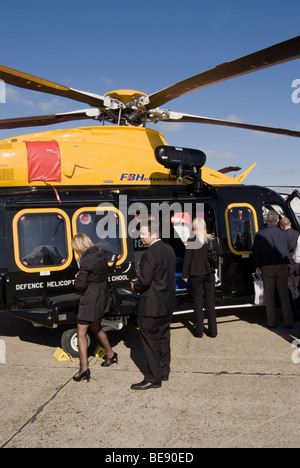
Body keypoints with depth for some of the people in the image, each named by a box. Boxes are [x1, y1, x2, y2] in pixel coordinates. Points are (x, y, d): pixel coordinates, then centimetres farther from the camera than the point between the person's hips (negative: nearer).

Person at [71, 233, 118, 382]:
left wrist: (77, 278, 3)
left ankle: (84, 369, -5)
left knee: (81, 333, -1)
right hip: (103, 295, 9)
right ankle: (110, 354, 40)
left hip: (90, 299, -9)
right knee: (96, 327, 26)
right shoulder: (101, 254, 4)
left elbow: (80, 286, -19)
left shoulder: (86, 261, -21)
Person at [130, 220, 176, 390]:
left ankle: (153, 379, 10)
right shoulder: (169, 249, 7)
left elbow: (145, 281, -24)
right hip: (168, 305, 9)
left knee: (151, 343, 2)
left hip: (152, 307, -9)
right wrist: (140, 282, 10)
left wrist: (135, 286, -2)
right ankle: (164, 372, 32)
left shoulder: (150, 255, -22)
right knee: (163, 339, 19)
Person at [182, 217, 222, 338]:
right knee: (210, 302, 11)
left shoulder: (191, 241, -11)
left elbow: (187, 259, -9)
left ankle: (199, 331, 12)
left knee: (198, 302, 7)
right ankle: (213, 330, 16)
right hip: (209, 274, 3)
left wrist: (185, 275, 0)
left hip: (196, 275, -3)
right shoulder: (212, 239, -3)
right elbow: (219, 253, -3)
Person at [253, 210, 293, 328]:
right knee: (284, 295, 10)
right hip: (283, 266, 1)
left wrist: (258, 267, 1)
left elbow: (256, 251, -4)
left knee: (270, 296, 8)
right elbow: (289, 248, 13)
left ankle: (271, 322, 11)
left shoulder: (260, 234, -2)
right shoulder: (283, 233, 1)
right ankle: (288, 322, 11)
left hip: (267, 267, -1)